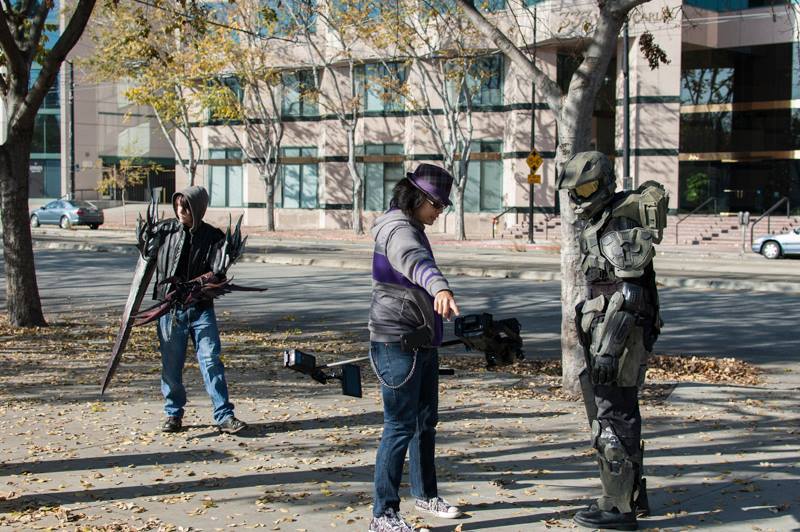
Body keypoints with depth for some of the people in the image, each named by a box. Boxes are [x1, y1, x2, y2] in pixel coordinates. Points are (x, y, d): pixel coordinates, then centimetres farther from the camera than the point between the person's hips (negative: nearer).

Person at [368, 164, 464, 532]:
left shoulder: (412, 230, 15)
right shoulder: (399, 231, -18)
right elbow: (416, 262, -41)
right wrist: (440, 288, -61)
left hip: (422, 342, 10)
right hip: (398, 345, -10)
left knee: (427, 419, 18)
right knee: (401, 426, -8)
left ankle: (425, 494, 33)